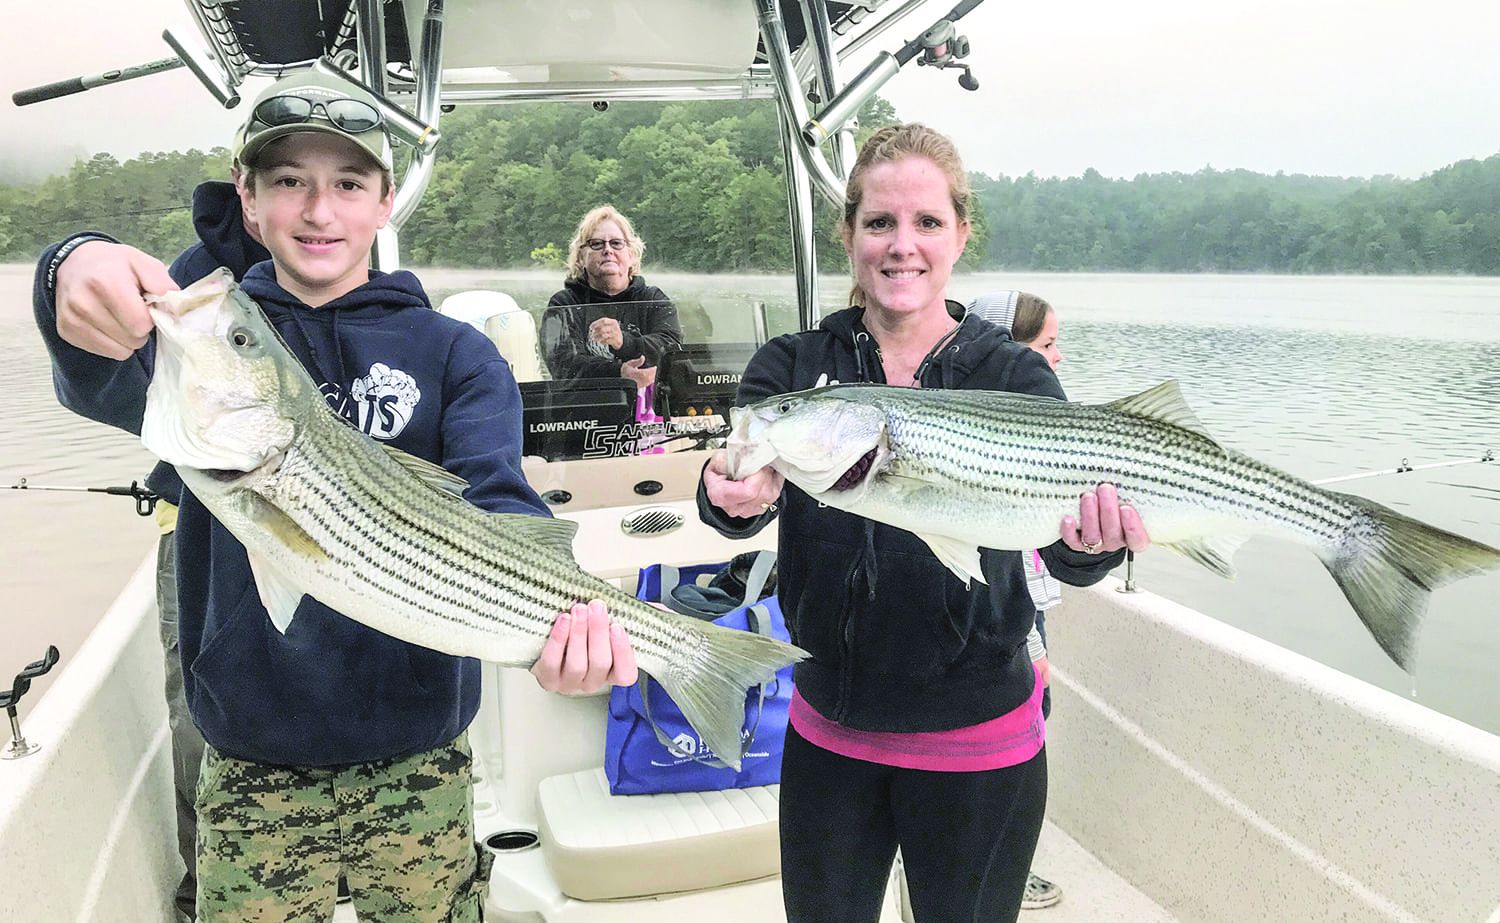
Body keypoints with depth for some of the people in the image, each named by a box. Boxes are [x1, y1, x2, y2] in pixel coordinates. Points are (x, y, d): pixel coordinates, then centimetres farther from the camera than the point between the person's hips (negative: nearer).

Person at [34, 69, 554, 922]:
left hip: (419, 756, 0)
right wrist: (82, 283, -44)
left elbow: (497, 502, -17)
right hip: (252, 763, 1)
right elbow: (117, 388, -21)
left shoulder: (454, 355, -1)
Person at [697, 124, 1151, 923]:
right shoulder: (792, 367, -4)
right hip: (828, 732, 2)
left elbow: (1066, 553, -21)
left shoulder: (1012, 375, -8)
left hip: (978, 744, -1)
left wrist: (1094, 542, -44)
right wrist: (740, 500, -43)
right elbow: (735, 497, -21)